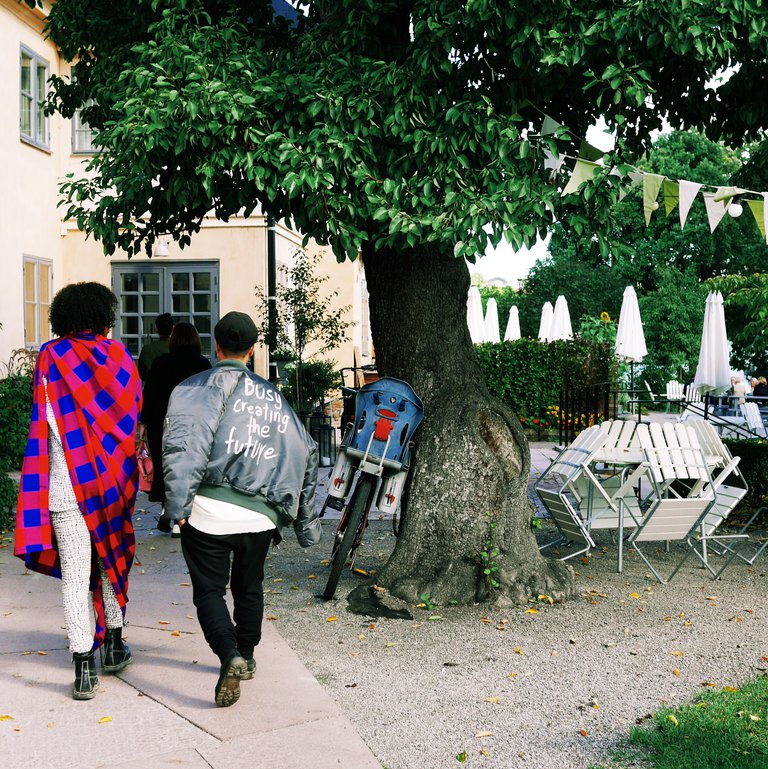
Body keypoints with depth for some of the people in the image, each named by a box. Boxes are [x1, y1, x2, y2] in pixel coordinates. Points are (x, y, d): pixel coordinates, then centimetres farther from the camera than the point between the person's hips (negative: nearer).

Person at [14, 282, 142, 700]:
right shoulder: (120, 357, 3)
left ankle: (83, 667, -3)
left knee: (75, 575, 0)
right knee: (113, 558, 20)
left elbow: (45, 425, -3)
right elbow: (135, 417, 5)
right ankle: (114, 643, 30)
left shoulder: (51, 358, -3)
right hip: (115, 480, 3)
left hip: (68, 484, -2)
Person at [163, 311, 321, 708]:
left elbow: (182, 447, -15)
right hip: (259, 514, 4)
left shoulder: (194, 388, 0)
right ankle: (247, 657, 34)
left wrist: (179, 505, -14)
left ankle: (229, 655, -13)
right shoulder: (272, 395, 13)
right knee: (249, 587, 23)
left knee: (209, 590, 7)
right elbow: (304, 454, 14)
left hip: (209, 511, -3)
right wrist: (305, 521, 20)